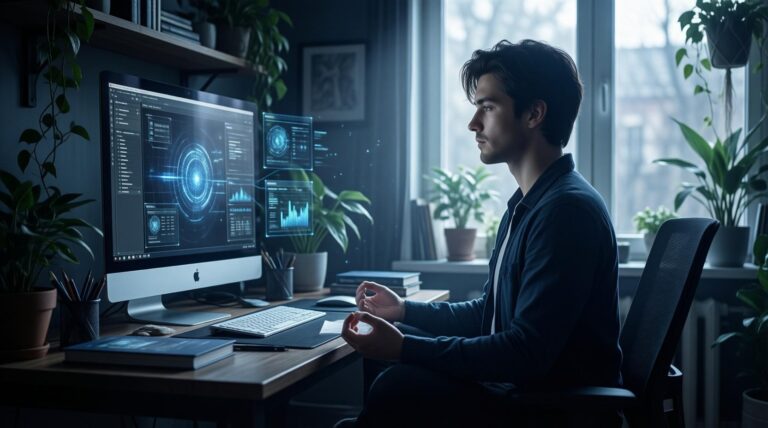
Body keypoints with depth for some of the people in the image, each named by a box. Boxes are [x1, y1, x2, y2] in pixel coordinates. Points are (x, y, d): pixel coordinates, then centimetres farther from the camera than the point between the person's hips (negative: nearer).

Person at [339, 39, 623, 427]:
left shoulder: (567, 209, -19)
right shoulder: (527, 204, 14)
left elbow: (527, 353, -24)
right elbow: (488, 314, 21)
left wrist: (404, 348, -22)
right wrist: (406, 310, 11)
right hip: (521, 389, 9)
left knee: (403, 388, -22)